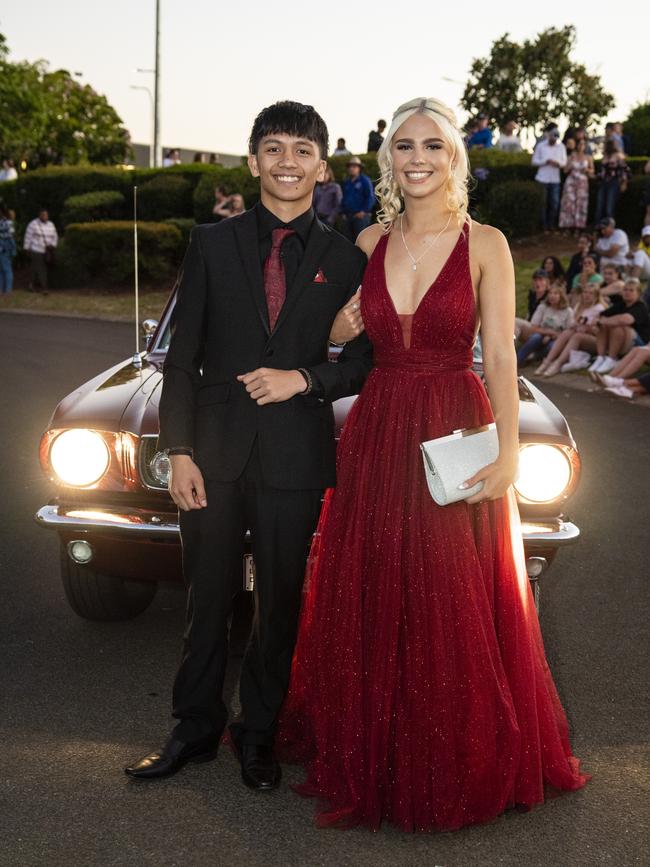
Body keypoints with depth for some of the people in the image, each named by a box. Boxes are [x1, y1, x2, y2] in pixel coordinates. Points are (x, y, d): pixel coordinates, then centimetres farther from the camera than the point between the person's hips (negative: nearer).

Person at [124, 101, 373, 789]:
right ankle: (195, 728, 27)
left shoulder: (345, 259, 4)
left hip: (297, 456, 0)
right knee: (207, 600, 10)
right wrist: (178, 451, -6)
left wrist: (306, 380, -12)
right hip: (215, 452, 0)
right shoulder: (212, 244, 4)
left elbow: (366, 360, 6)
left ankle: (258, 733, 27)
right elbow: (181, 357, 2)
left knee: (279, 602, 10)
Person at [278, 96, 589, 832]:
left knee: (454, 611, 4)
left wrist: (508, 452, -16)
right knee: (369, 601, 11)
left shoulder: (485, 244, -3)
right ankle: (372, 756, 29)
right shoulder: (370, 242, 8)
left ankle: (456, 763, 25)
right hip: (375, 438, 4)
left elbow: (500, 357, -7)